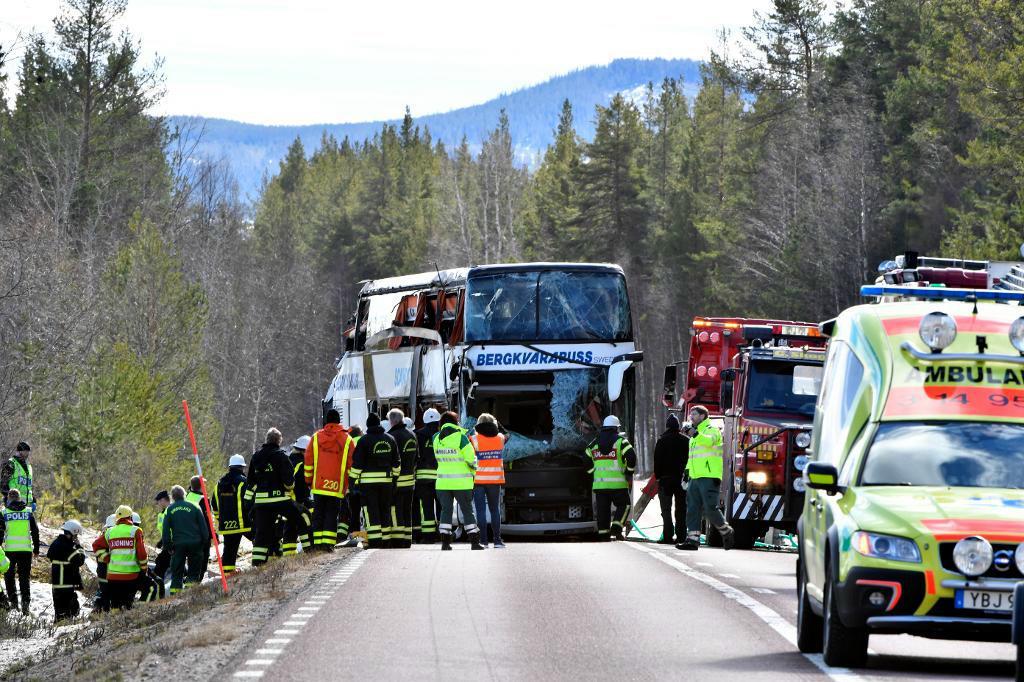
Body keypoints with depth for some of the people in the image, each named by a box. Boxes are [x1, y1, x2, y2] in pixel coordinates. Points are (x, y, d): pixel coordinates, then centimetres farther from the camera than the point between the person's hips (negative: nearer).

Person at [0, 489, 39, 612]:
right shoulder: (28, 512, 4)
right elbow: (35, 531, 6)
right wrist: (36, 549, 14)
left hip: (10, 549, -2)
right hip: (26, 549, 2)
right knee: (25, 576, 5)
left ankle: (13, 600, 5)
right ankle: (26, 601, -9)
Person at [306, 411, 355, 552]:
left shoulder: (316, 437, 5)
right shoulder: (347, 439, -1)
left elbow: (308, 461, 7)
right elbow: (352, 463, 0)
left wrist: (308, 480, 16)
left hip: (318, 484, 2)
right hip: (337, 485, -2)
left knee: (318, 514, 9)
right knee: (332, 514, 1)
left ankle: (317, 542, 5)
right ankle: (328, 542, -7)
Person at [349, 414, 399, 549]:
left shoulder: (364, 440, -8)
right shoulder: (390, 439, 8)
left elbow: (357, 463, -9)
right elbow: (396, 462, 14)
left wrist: (353, 479, -2)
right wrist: (395, 476, 23)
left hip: (368, 481, -5)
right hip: (386, 480, 5)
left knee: (371, 511, -4)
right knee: (385, 510, 12)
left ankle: (374, 539, -12)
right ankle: (385, 537, 15)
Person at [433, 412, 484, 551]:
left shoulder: (437, 438, 2)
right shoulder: (461, 437, -10)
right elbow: (471, 459, -12)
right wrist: (474, 471, 8)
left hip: (443, 482, 3)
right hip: (461, 482, -3)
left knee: (446, 510, 10)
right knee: (468, 511, 5)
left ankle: (445, 542, 4)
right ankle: (475, 541, 5)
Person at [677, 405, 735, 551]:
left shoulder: (711, 430, -4)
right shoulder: (694, 436, 23)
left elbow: (709, 441, -27)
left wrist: (697, 434, -42)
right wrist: (688, 470, 19)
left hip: (709, 477, -9)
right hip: (696, 478, 9)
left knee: (710, 509, -10)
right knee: (693, 509, 2)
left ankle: (726, 532, 8)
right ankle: (693, 539, 1)